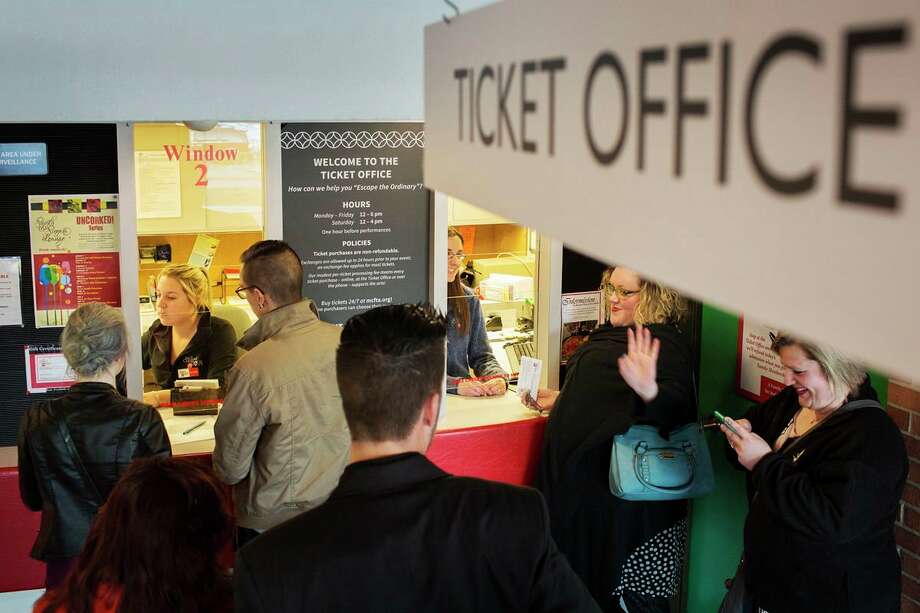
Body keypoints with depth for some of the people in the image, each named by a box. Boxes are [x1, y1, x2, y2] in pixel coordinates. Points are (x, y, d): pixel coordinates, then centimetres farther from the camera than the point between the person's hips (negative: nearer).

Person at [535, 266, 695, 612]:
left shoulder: (663, 343, -15)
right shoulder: (613, 335, 14)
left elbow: (677, 407, -30)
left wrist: (650, 391, -48)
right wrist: (560, 402, 22)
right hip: (584, 480, 10)